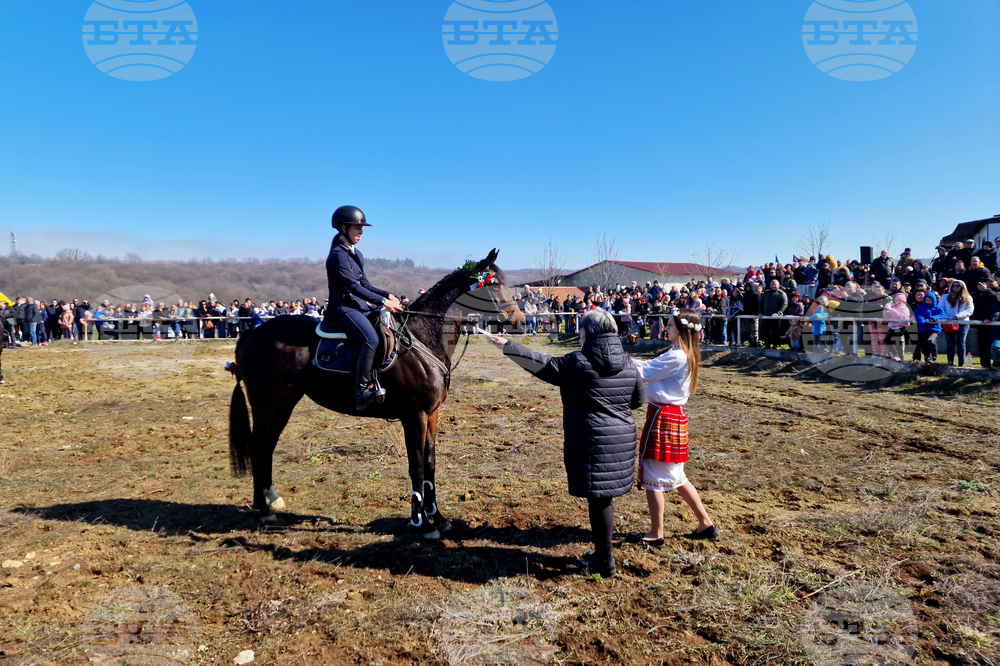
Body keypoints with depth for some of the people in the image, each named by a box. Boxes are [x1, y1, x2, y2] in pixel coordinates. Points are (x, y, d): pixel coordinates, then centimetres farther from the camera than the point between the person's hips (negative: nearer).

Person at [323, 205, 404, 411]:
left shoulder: (356, 254, 16)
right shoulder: (338, 254, -11)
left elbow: (365, 285, 17)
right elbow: (353, 286, -20)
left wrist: (387, 295, 1)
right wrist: (382, 301, -22)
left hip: (360, 306, 10)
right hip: (343, 308, -10)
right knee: (371, 339, -30)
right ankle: (361, 392, -28)